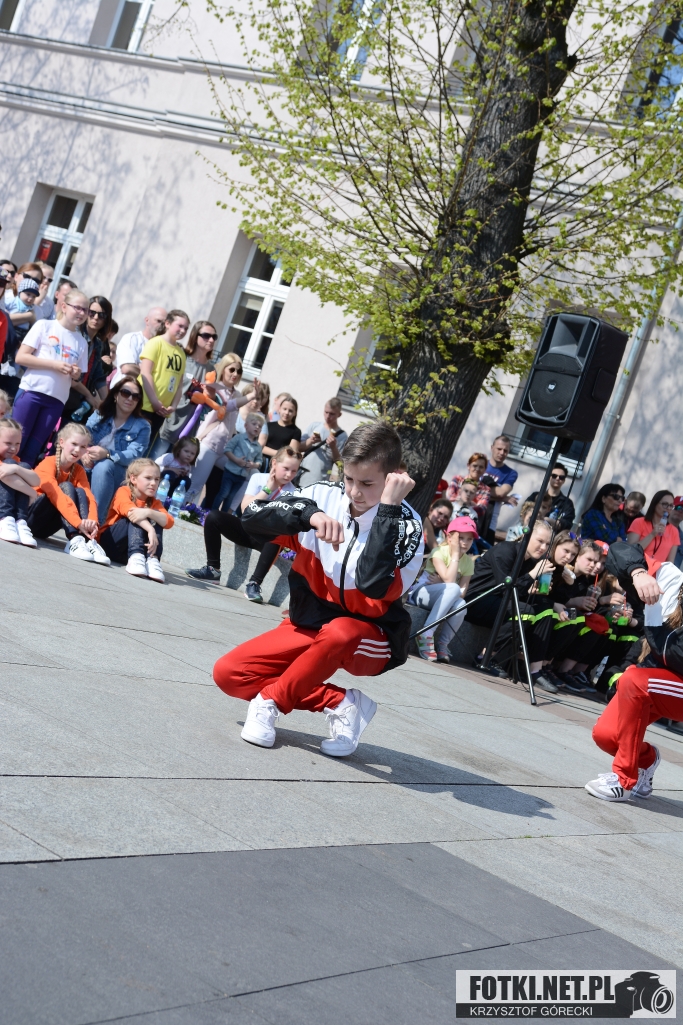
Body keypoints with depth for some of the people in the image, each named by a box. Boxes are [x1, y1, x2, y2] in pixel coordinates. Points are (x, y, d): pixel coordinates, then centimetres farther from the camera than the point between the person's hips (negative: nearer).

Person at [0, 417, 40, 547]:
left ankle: (20, 521, -25)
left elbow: (36, 481, -8)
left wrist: (16, 469, -27)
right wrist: (31, 493, -20)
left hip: (12, 511, 5)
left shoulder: (15, 460, 11)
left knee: (24, 466, -10)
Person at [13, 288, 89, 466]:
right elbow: (21, 357, -6)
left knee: (32, 451, 4)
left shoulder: (81, 342, 12)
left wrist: (76, 374, -5)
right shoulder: (44, 326, 1)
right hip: (31, 392, -3)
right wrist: (54, 365, -13)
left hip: (57, 400, 3)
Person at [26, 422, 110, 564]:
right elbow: (56, 495, -29)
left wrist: (92, 521, -33)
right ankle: (75, 540, -40)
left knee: (80, 493, -16)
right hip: (30, 517, -6)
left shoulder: (79, 471, 4)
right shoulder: (48, 463, -15)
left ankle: (88, 541, -33)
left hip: (47, 527, 6)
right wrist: (78, 522, -40)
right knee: (66, 487, -24)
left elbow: (89, 498, -11)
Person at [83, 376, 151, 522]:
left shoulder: (142, 426, 2)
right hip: (89, 468, 3)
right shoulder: (100, 415, 11)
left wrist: (107, 454, -31)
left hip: (118, 474, -3)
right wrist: (84, 453, -25)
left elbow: (134, 455, -13)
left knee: (104, 465, -36)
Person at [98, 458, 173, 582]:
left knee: (155, 517, -17)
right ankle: (135, 557, -43)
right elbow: (129, 511, -29)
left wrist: (149, 513, -35)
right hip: (110, 542, -4)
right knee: (136, 516, -25)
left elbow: (169, 522, -14)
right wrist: (150, 530, -45)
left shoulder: (154, 502, 6)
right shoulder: (124, 491, -6)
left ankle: (152, 559, -35)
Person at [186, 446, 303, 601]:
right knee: (213, 517, -19)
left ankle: (254, 583, -34)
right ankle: (212, 569, -12)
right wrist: (268, 489, -15)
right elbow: (245, 509, -13)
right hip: (247, 528, 3)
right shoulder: (258, 478, -2)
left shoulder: (292, 493, -8)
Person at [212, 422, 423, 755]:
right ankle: (340, 703, -7)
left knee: (339, 632, -40)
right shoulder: (325, 496, -7)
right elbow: (252, 516, -16)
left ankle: (270, 701, -14)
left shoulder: (405, 526, -17)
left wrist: (387, 507, -33)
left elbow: (373, 583, -35)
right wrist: (309, 514, -33)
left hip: (369, 640, -4)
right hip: (309, 624, 5)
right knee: (228, 672, -9)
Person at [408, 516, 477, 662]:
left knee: (460, 605, -32)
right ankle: (426, 635, -34)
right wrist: (455, 554, -21)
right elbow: (450, 581, -26)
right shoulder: (439, 552, -13)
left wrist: (441, 582, -22)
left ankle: (442, 644, -16)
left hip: (443, 599, 4)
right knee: (453, 589, -34)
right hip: (422, 592, -4)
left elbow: (462, 592, -8)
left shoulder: (468, 562, 2)